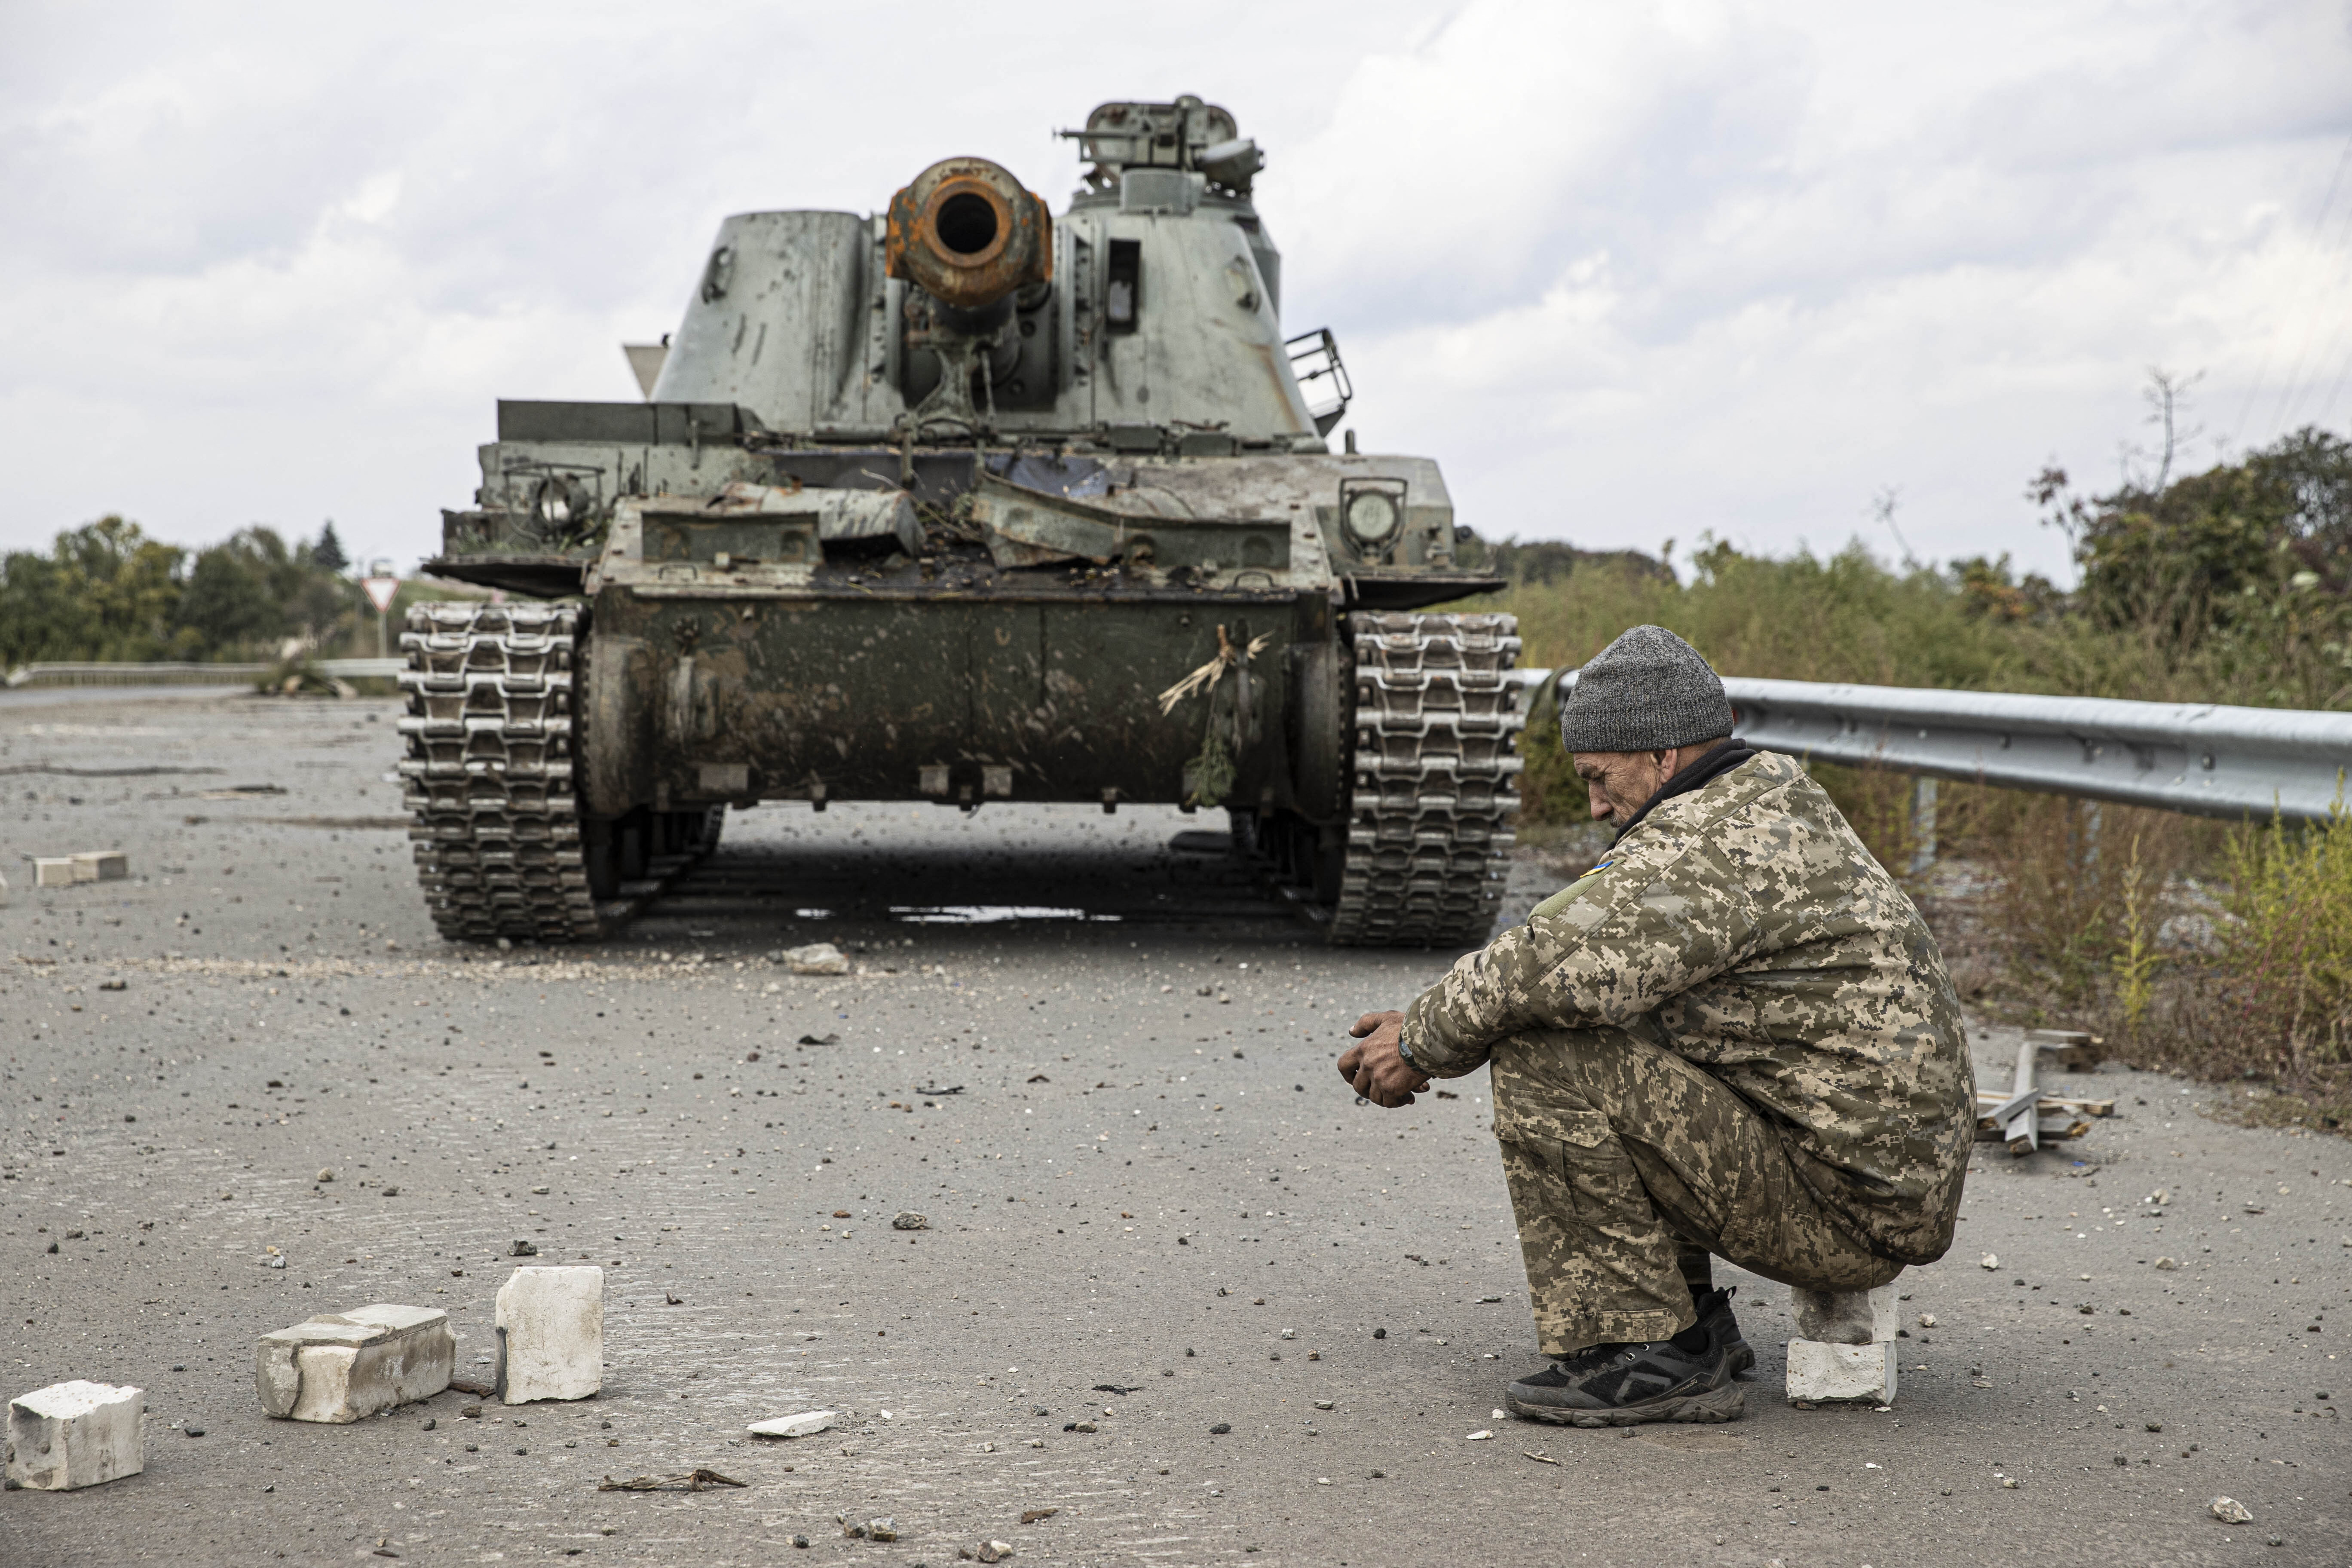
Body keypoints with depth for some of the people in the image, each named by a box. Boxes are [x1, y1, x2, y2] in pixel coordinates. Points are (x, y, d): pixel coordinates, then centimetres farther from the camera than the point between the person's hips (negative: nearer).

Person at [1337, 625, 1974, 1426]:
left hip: (1846, 1204, -10)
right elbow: (1597, 962, 20)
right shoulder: (1769, 805, 16)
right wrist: (1429, 1025, 10)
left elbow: (1550, 963, -24)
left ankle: (1639, 1354, -10)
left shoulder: (1712, 843, -17)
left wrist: (1424, 1040, -6)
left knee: (1546, 1057, -15)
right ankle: (1690, 1323, 18)